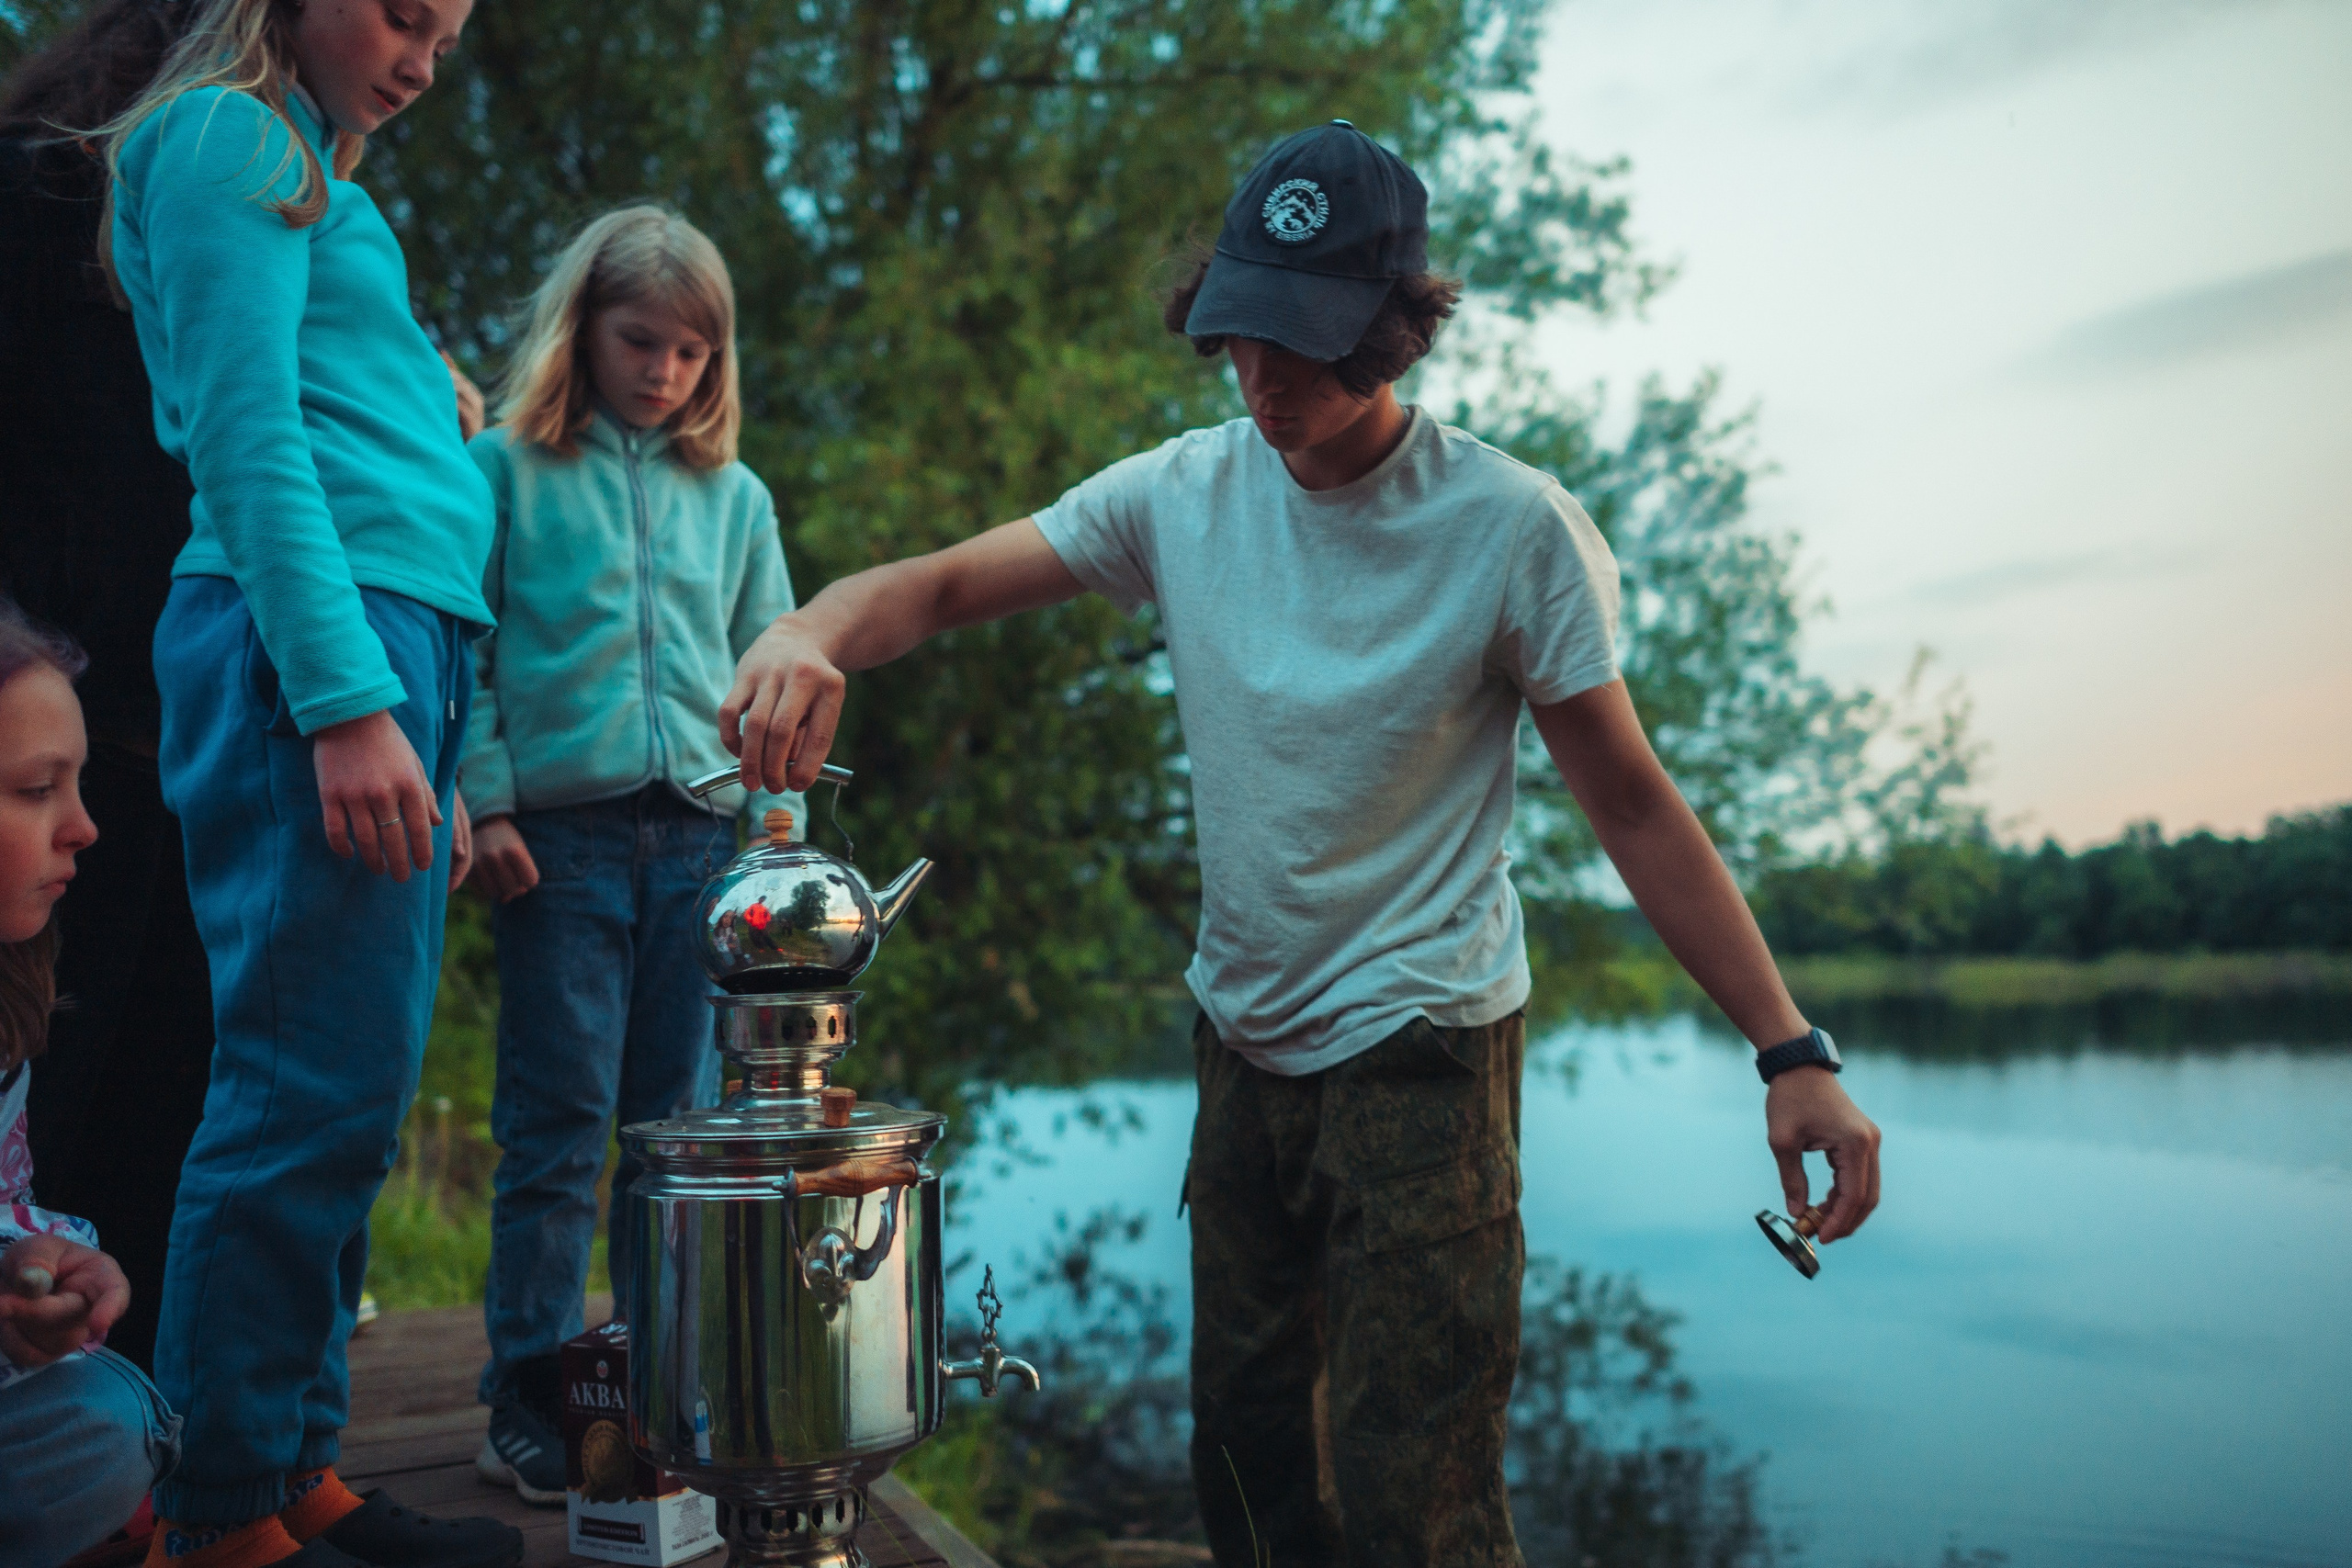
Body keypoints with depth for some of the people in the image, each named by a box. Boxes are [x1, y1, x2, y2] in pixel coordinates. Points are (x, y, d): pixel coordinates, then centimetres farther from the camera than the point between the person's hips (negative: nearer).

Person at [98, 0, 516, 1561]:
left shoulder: (317, 179, 29)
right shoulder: (227, 135, 2)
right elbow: (249, 441, -11)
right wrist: (346, 703, -20)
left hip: (400, 649, 9)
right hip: (316, 647, -9)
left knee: (344, 1095, 7)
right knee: (319, 1088, -10)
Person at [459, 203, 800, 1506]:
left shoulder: (734, 497, 16)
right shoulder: (504, 470, 7)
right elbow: (463, 646, 2)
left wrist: (773, 815, 6)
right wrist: (486, 801, -7)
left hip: (701, 835, 3)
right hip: (562, 829, -3)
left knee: (682, 1125, 6)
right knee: (558, 1121, -2)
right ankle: (529, 1404, 8)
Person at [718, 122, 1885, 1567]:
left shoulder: (1513, 529, -13)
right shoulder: (1184, 493, -1)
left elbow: (1634, 806, -9)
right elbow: (945, 585, -4)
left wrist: (1792, 1050, -14)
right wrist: (814, 632, -27)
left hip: (1424, 1052, -5)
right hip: (1243, 1038, 5)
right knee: (1242, 1446, 19)